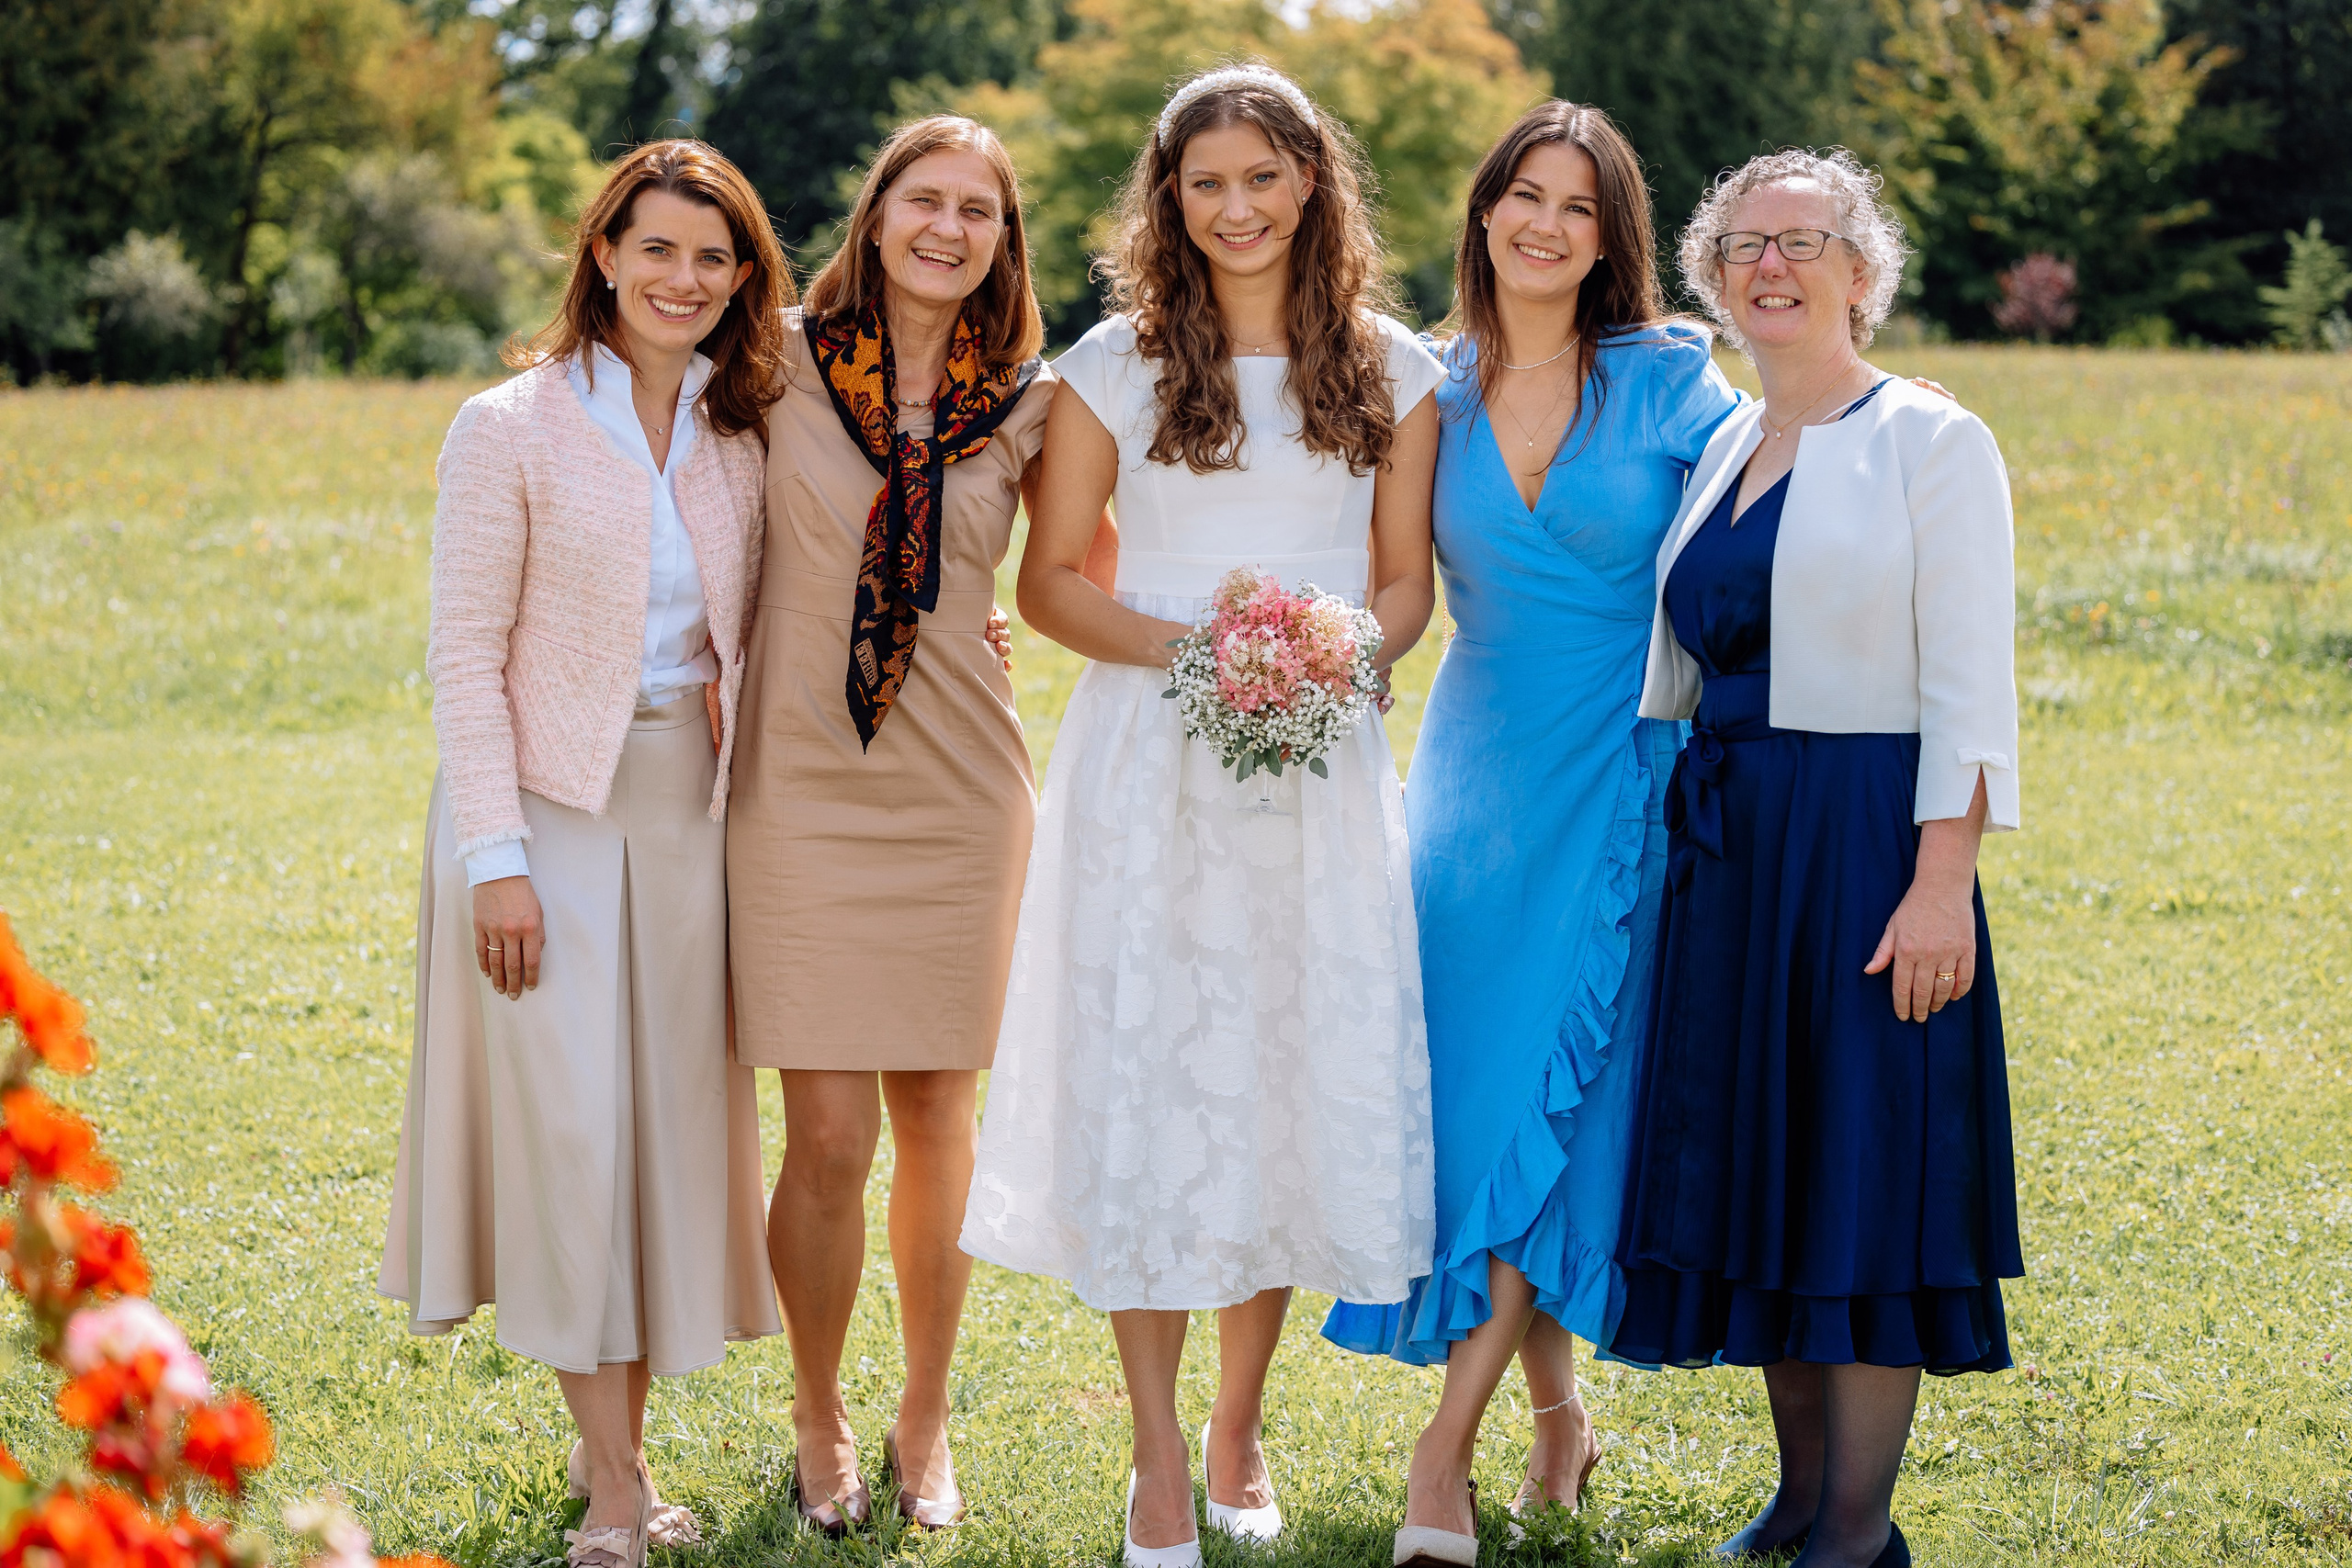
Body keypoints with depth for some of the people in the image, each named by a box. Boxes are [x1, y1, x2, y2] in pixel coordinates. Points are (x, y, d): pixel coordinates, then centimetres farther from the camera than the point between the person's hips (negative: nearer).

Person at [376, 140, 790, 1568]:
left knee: (675, 1118, 7)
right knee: (570, 1122, -6)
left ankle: (620, 1447, 19)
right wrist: (495, 858, -13)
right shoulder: (512, 430, -7)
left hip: (689, 809, 5)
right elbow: (466, 657, -8)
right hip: (548, 807, -5)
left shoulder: (741, 438, 7)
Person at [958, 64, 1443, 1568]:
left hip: (1320, 762, 2)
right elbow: (1051, 579, 3)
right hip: (1150, 761, -2)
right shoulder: (1115, 366, 2)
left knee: (1304, 1078, 3)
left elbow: (1406, 584, 10)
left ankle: (1240, 1427, 21)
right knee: (1148, 1070, -4)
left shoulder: (1392, 371, 7)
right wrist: (1183, 648, -13)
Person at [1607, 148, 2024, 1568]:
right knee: (1753, 1160, 9)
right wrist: (1660, 845, 12)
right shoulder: (1719, 451, 13)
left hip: (1867, 839, -7)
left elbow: (1968, 688, -11)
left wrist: (1943, 880, -18)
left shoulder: (1932, 441, -5)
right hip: (1725, 844, 7)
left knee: (1863, 1163, -3)